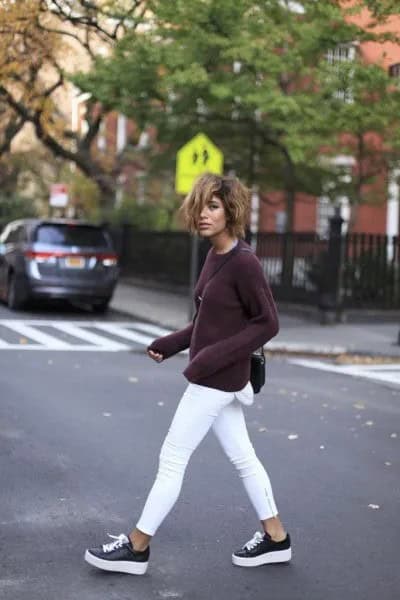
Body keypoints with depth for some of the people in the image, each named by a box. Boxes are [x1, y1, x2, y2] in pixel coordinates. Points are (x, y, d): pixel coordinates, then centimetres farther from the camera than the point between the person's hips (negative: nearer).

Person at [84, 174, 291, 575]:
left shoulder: (243, 262, -19)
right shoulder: (214, 257, 7)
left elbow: (267, 323, -18)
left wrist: (214, 357, -22)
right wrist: (172, 344, 7)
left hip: (218, 380, -9)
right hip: (214, 378, 9)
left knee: (172, 458, -1)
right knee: (242, 457, 16)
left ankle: (137, 546, 11)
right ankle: (276, 538, 27)